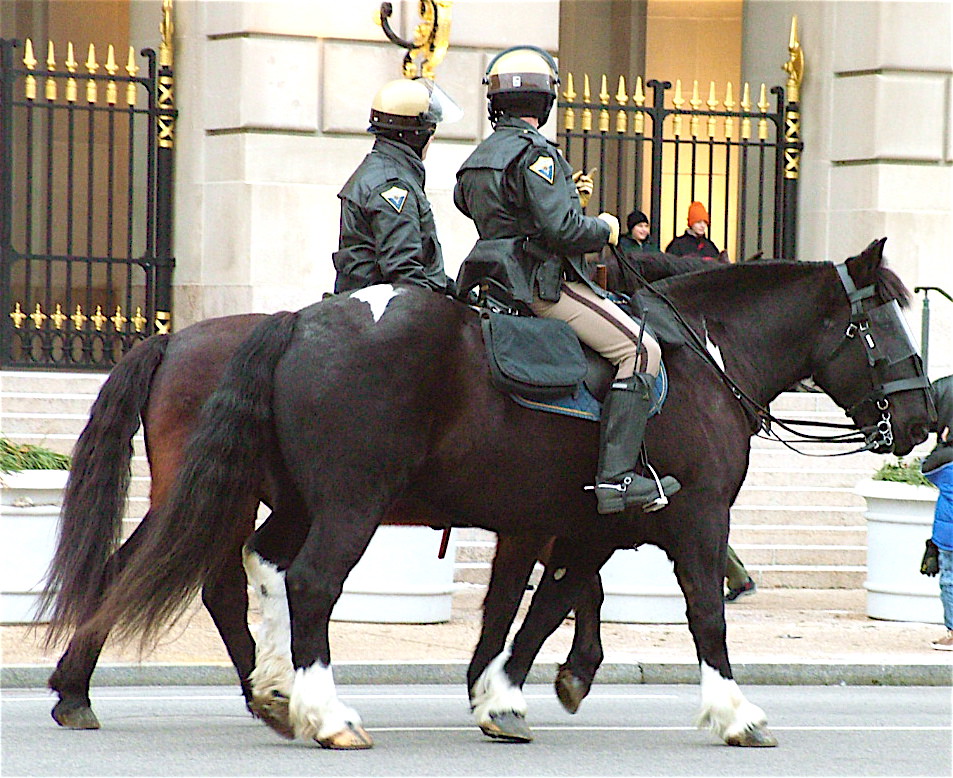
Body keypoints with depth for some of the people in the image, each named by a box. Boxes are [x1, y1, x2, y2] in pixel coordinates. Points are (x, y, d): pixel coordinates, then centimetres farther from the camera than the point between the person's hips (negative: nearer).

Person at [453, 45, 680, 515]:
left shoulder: (477, 159, 16)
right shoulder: (535, 153, -13)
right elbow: (561, 228, -22)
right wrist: (605, 229, -2)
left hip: (497, 282, 10)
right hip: (540, 283, -10)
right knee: (640, 350, -15)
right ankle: (617, 478, -25)